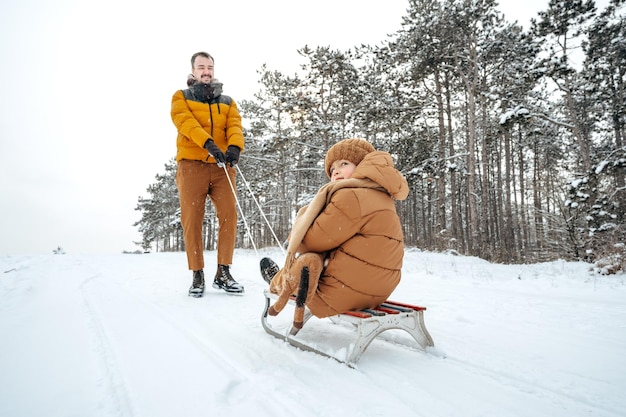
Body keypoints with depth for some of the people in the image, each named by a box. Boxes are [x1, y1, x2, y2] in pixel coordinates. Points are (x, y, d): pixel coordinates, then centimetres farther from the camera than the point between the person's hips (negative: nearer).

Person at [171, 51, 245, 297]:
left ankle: (223, 273, -1)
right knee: (192, 220, -4)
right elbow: (185, 122, -7)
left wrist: (234, 146, -20)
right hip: (192, 165, -2)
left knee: (229, 215, -9)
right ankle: (197, 276, 4)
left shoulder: (227, 102, 22)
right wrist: (208, 143, -26)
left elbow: (235, 126, 3)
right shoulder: (181, 97, 14)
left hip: (222, 167, 2)